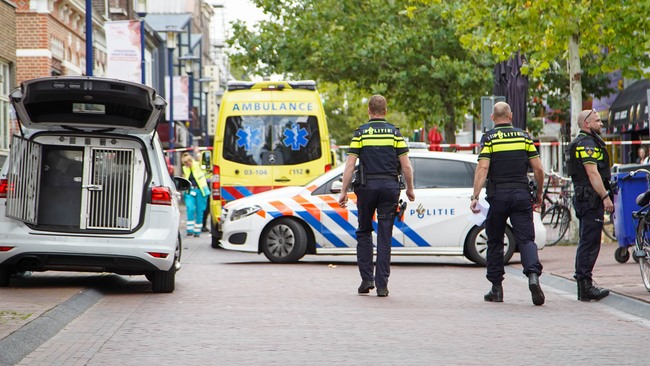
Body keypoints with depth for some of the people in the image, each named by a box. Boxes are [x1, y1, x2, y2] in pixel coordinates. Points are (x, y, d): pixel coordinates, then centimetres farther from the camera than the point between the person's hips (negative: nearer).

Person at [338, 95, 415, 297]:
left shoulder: (360, 133, 2)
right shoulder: (394, 133, 4)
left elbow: (350, 165, -4)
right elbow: (406, 165, 0)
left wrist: (344, 191, 0)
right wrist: (410, 189, 12)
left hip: (367, 187, 0)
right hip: (390, 186, 1)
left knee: (364, 232, 16)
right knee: (385, 236, 3)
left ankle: (367, 279, 8)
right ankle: (382, 285, 1)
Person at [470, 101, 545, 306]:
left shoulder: (489, 138, 0)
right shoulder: (524, 136, 8)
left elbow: (482, 169, -11)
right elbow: (538, 169, 5)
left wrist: (475, 196, -12)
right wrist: (539, 193, 18)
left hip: (498, 195, -1)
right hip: (521, 194, 1)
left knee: (495, 242, 11)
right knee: (526, 239, -1)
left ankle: (496, 289, 13)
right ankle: (533, 275, -27)